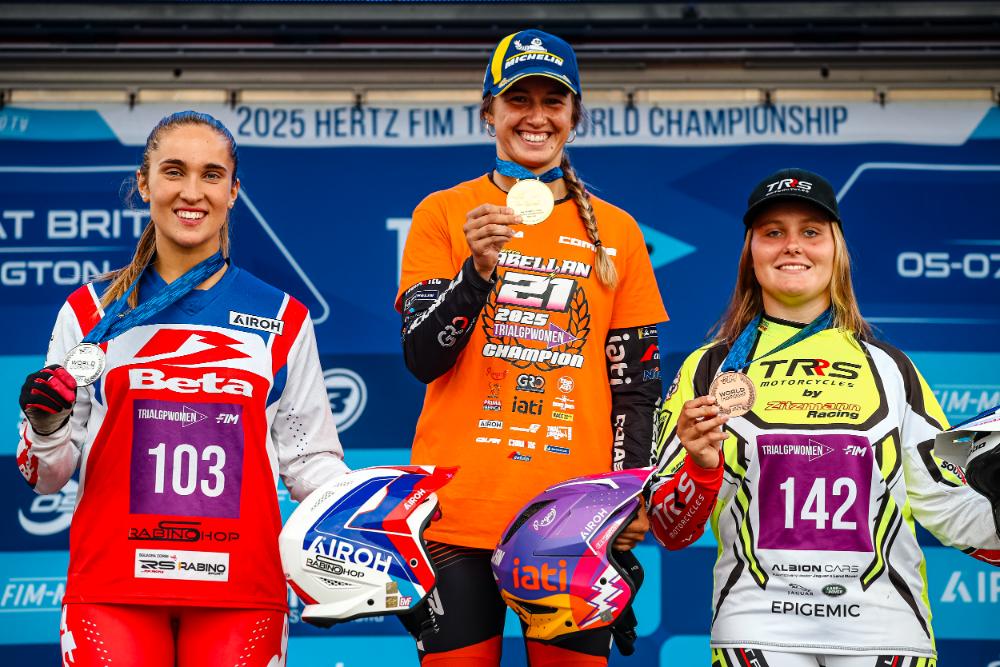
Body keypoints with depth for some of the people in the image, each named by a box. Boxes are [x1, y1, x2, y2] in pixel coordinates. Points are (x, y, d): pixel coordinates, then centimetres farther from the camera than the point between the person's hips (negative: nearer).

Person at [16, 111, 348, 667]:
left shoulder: (283, 319, 10)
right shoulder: (91, 311, 7)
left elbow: (309, 458, 11)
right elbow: (46, 475, 10)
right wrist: (46, 428, -11)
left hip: (241, 591, 1)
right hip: (111, 590, -1)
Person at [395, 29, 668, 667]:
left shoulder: (615, 230, 10)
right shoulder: (444, 214, 6)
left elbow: (636, 378, 12)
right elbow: (423, 356, -3)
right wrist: (479, 266, -17)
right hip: (460, 511, -1)